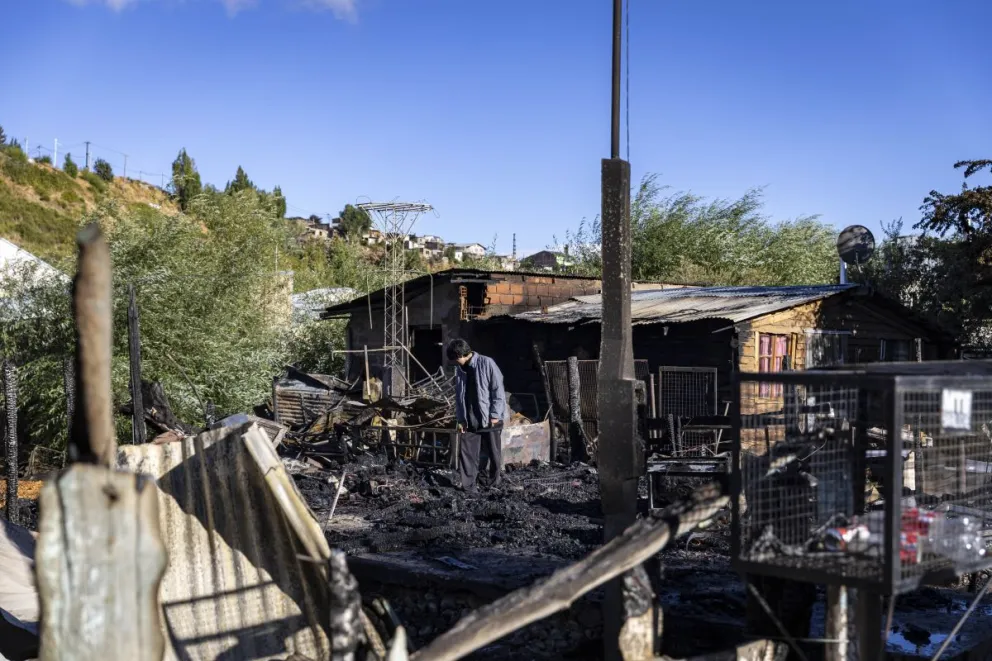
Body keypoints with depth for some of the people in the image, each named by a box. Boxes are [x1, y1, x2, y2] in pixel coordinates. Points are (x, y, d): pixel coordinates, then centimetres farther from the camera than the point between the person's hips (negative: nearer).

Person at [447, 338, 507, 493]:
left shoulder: (486, 363, -11)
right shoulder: (460, 370, 6)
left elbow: (498, 390, -12)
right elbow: (459, 396, 11)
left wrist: (495, 415, -13)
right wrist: (460, 419, 5)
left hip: (490, 418, -5)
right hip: (469, 420, 5)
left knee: (494, 452, 8)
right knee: (467, 452, -1)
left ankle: (495, 482, 25)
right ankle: (468, 485, 3)